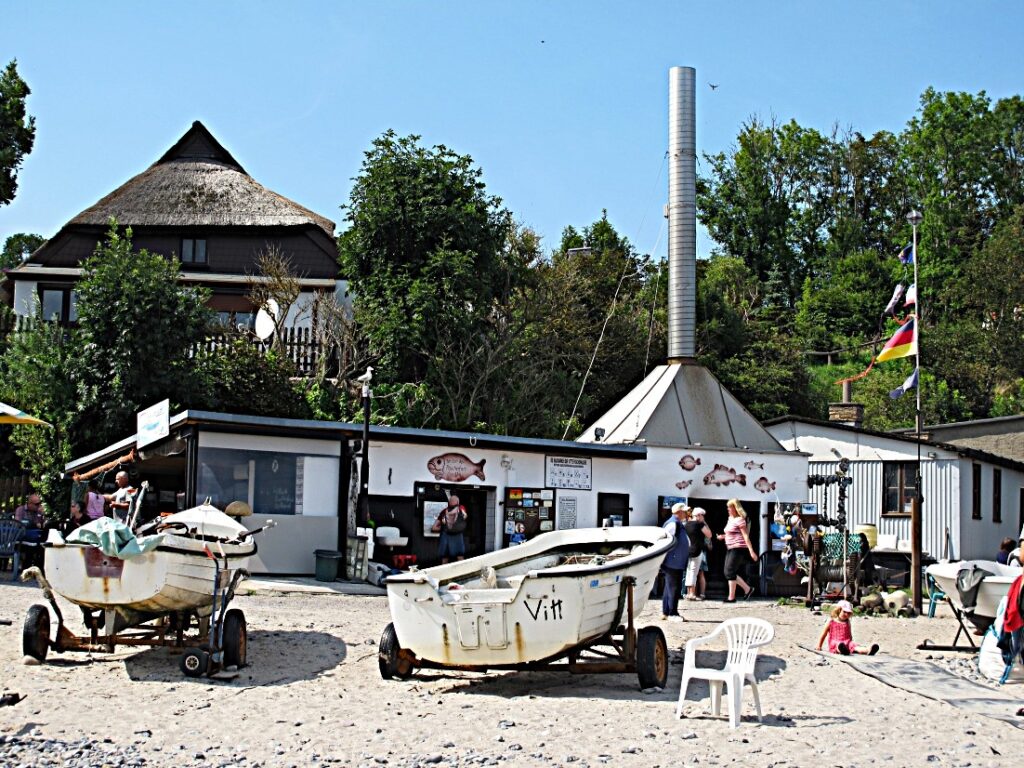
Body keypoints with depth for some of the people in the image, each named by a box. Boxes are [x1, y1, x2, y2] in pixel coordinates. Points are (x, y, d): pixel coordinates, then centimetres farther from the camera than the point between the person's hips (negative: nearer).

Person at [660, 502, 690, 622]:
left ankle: (665, 612, 20)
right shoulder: (672, 523, -16)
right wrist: (662, 558, -22)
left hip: (677, 563, 11)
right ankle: (672, 614, -3)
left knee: (669, 588, 14)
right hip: (673, 562, -11)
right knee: (674, 587, -7)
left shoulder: (679, 524, 17)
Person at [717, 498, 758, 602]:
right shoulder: (730, 519, 15)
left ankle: (731, 597, -2)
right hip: (730, 548, 10)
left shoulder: (739, 520, -12)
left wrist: (751, 551, -20)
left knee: (730, 572, -9)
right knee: (728, 573, 8)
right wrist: (723, 536, 12)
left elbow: (745, 536, -16)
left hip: (738, 548, -10)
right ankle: (747, 589, 17)